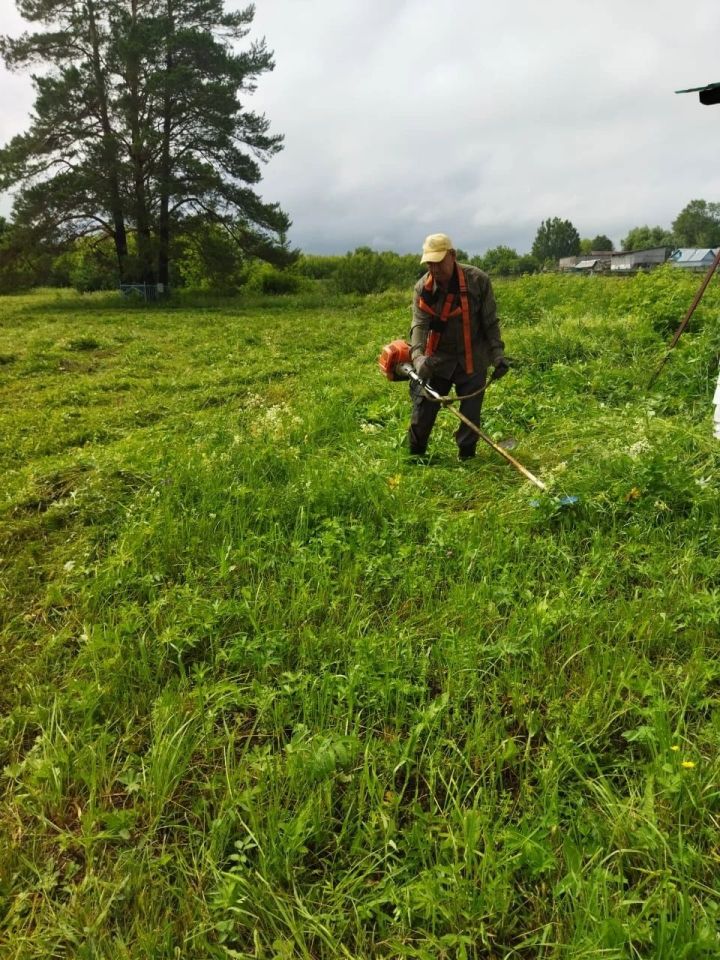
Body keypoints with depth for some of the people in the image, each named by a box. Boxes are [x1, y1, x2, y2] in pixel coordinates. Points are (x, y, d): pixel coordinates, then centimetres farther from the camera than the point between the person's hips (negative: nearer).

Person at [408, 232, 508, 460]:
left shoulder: (478, 280, -11)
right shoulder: (423, 288, -8)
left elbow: (490, 322, -5)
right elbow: (419, 324, -18)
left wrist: (497, 353, -11)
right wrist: (418, 355, -35)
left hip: (472, 360, -1)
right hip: (437, 359, 1)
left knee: (471, 413, 4)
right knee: (423, 409, 3)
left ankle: (466, 457, 21)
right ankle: (415, 456, 20)